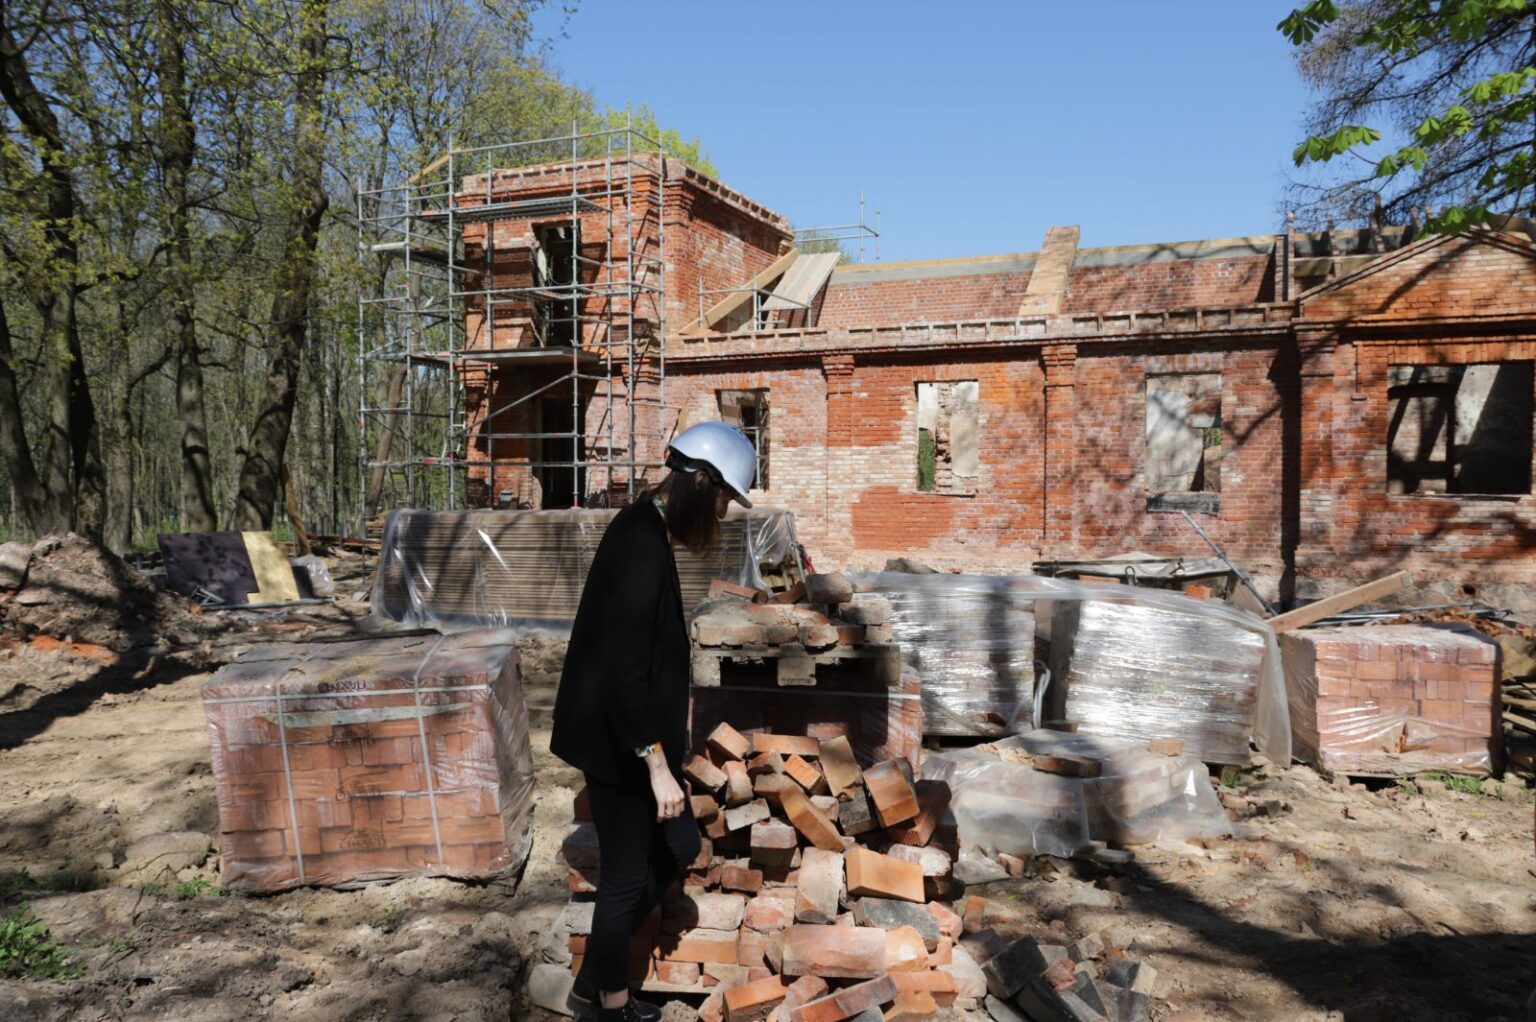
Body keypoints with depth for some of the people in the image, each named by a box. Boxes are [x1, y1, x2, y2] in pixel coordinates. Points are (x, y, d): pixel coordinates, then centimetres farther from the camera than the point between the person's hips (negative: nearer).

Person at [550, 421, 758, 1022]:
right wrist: (657, 765, -22)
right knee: (626, 874, 8)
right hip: (617, 741, -10)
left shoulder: (644, 530, 7)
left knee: (677, 847, 19)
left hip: (628, 733, 10)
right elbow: (624, 669, -26)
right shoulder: (642, 546, -24)